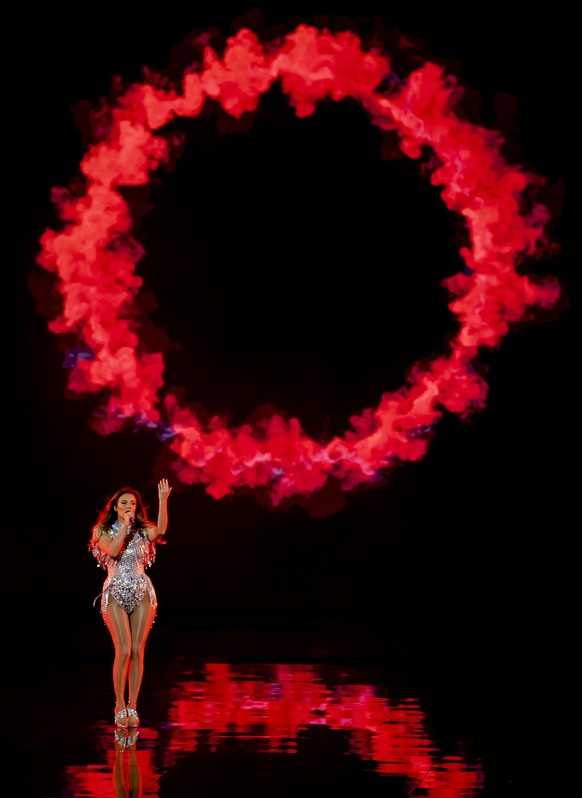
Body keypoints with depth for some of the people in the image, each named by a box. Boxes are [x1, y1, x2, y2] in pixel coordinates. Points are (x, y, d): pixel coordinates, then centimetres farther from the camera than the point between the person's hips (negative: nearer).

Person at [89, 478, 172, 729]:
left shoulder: (143, 530, 7)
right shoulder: (103, 531, 5)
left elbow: (161, 531, -16)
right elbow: (112, 551, -16)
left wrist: (163, 500, -23)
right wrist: (125, 525, -14)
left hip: (141, 593, 2)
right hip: (116, 594, -2)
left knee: (137, 651, -1)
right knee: (123, 651, -11)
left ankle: (132, 707, 7)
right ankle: (120, 707, 0)